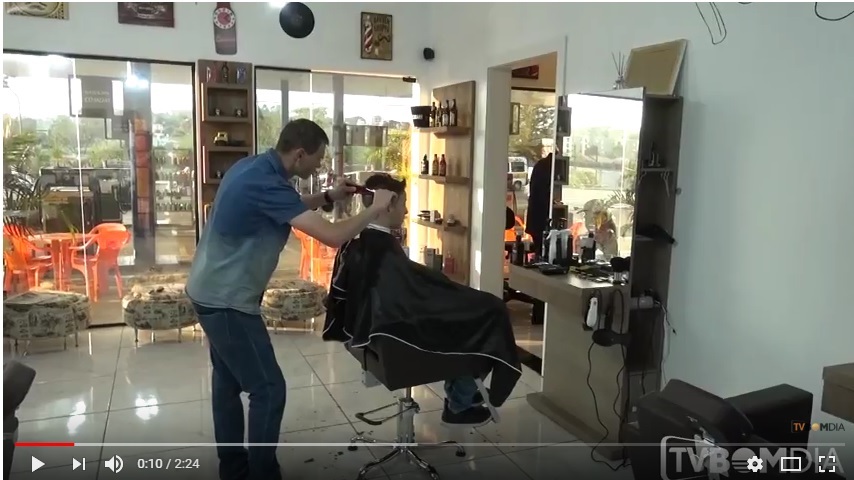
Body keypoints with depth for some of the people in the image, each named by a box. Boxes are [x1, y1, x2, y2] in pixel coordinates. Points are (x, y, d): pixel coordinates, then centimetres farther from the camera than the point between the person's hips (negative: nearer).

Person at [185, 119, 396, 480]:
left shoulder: (255, 166, 3)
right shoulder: (265, 182, -26)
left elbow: (288, 207, 23)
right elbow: (332, 236, -29)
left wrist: (329, 197, 11)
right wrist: (375, 209, -15)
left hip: (212, 290, 11)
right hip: (228, 299, -11)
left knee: (228, 379, 19)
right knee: (268, 389, -2)